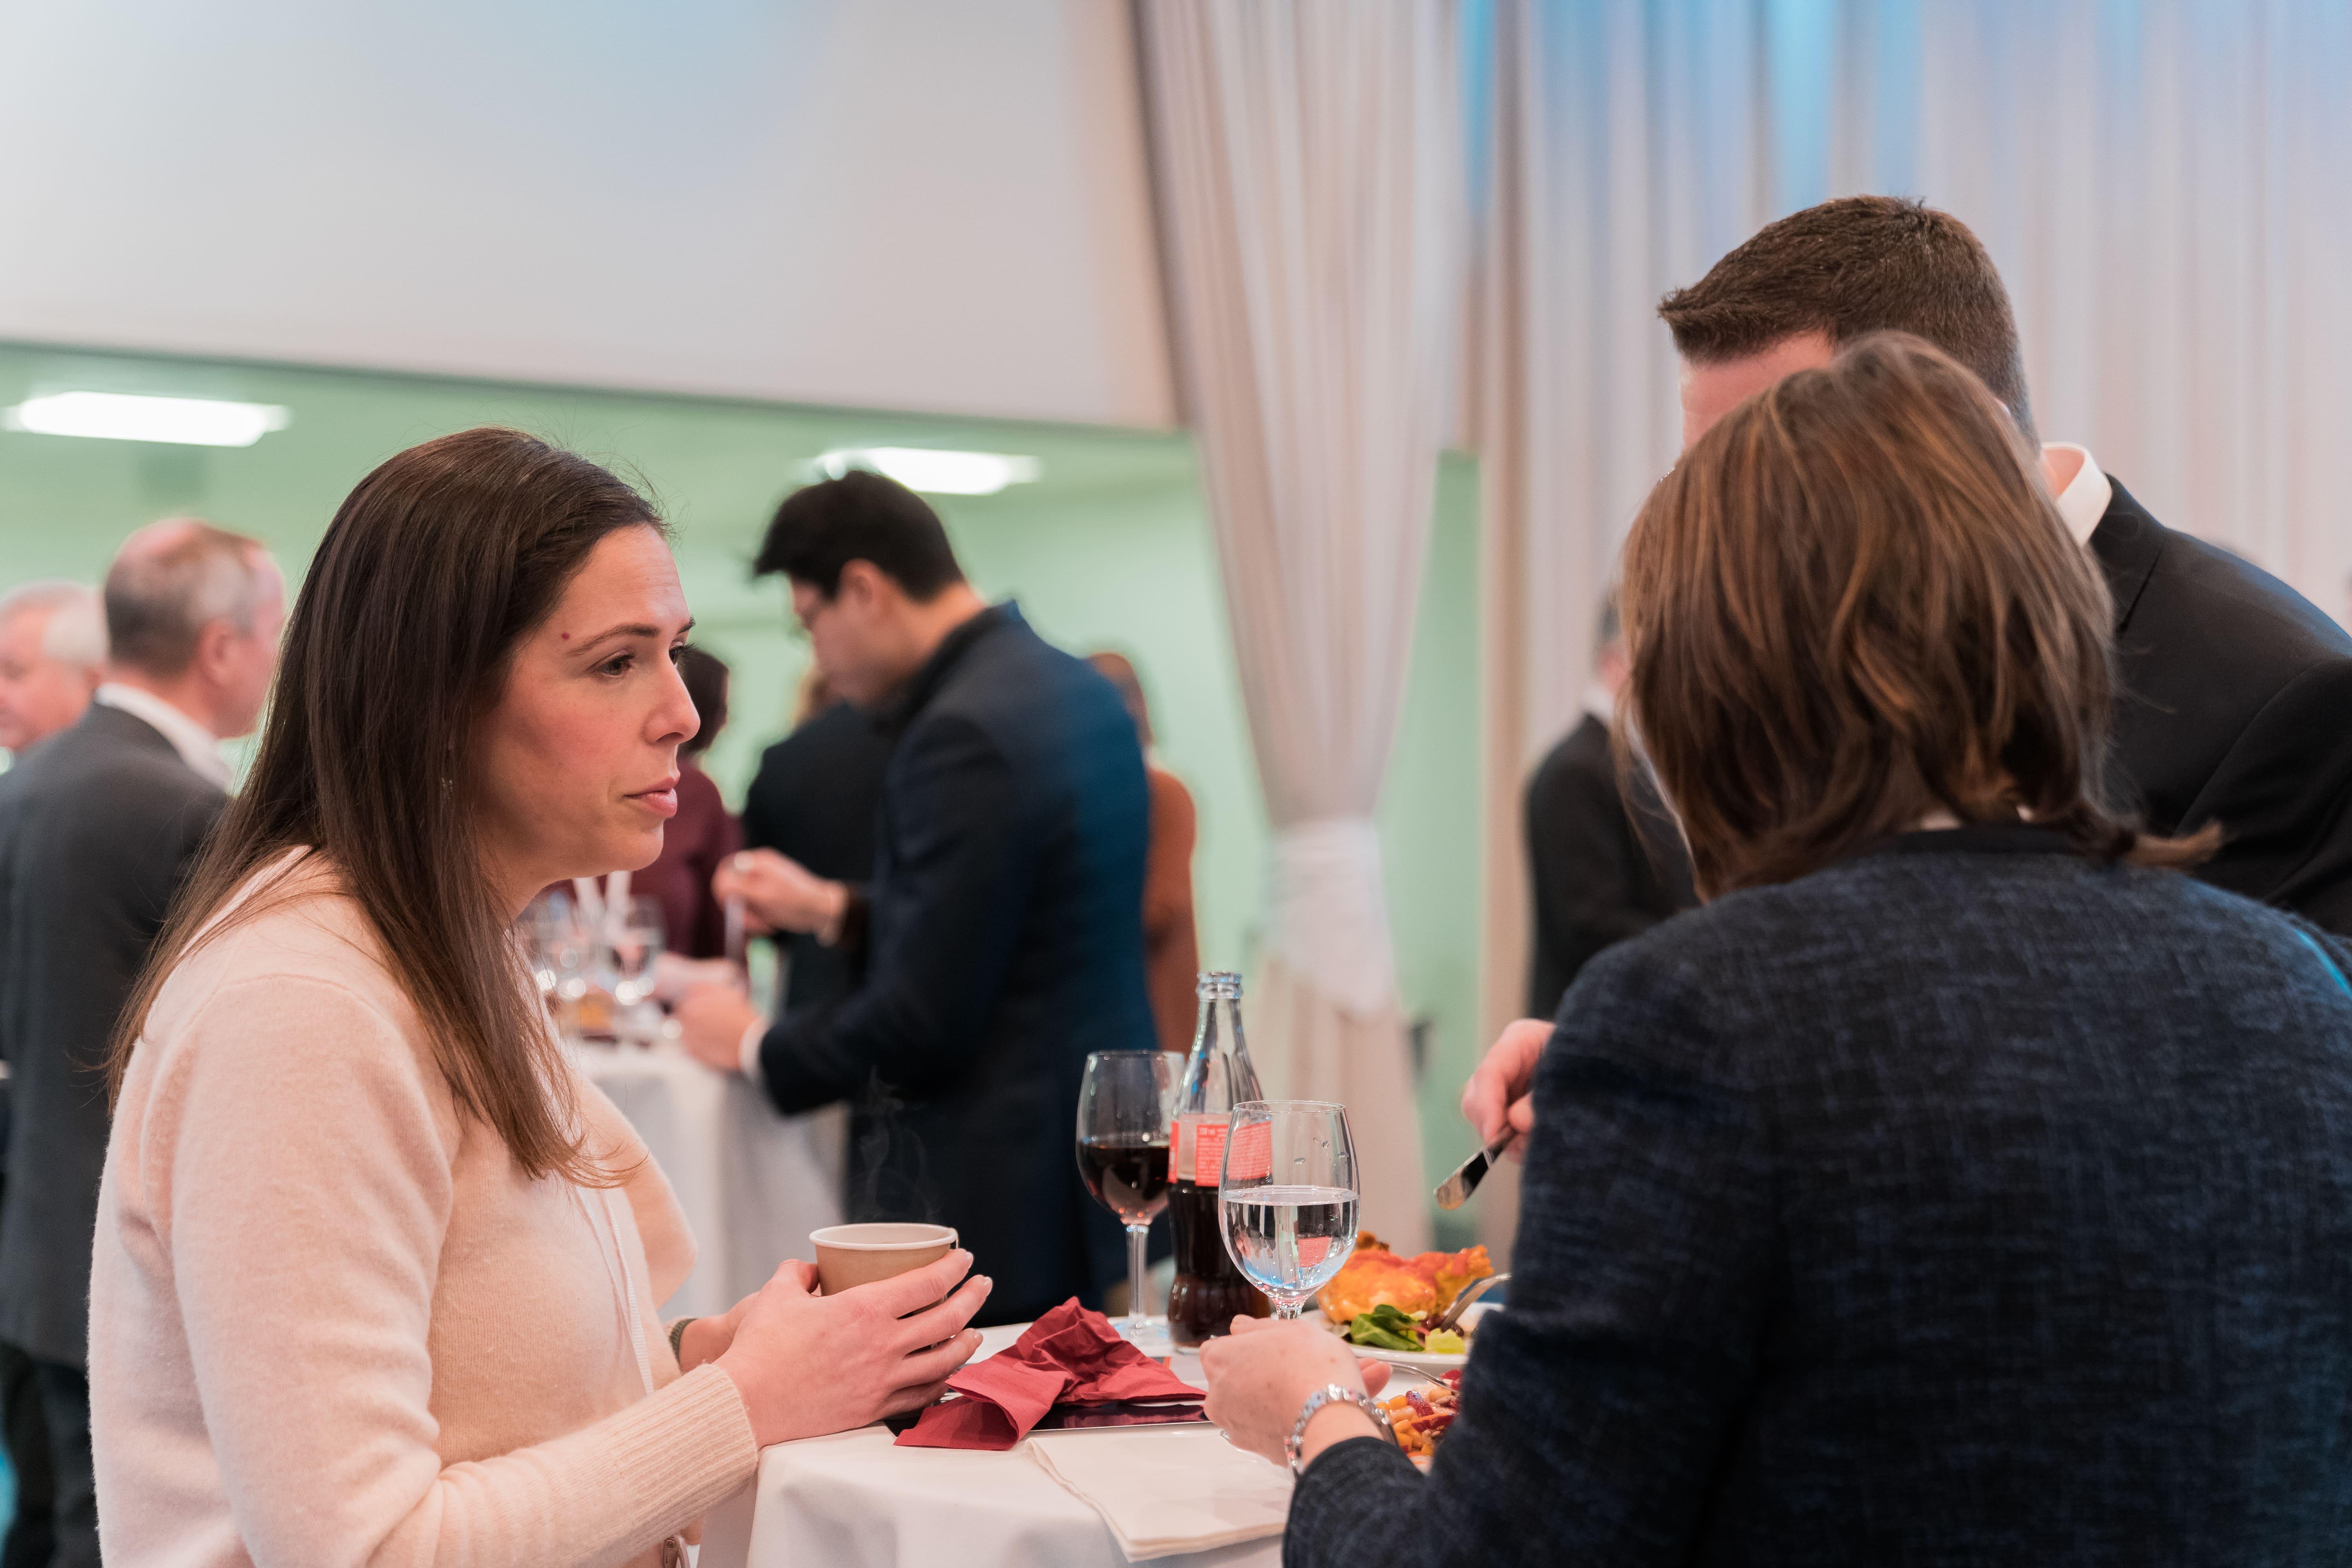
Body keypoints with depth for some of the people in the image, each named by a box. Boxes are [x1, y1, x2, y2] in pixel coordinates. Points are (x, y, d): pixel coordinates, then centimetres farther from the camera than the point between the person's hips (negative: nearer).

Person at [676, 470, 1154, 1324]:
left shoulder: (965, 732, -20)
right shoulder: (1079, 689, 10)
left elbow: (925, 1022, -20)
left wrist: (759, 1046, -3)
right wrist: (834, 910, 21)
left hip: (994, 1202, -10)